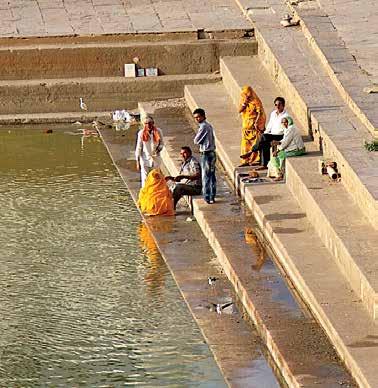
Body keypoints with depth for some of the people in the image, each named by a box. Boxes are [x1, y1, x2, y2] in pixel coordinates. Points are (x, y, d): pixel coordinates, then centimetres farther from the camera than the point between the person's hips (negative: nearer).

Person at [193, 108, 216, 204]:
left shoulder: (203, 127, -16)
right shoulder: (209, 126, 13)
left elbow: (196, 141, -12)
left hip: (206, 154, -9)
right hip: (212, 152, 9)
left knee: (206, 176, -4)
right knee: (212, 175, 13)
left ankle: (207, 197, -3)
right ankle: (212, 196, 18)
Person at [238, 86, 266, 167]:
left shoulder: (256, 101, -6)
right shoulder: (243, 101, 11)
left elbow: (259, 113, -10)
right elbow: (239, 110, 1)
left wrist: (256, 123, -21)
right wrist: (244, 103, -11)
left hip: (254, 125, -6)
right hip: (246, 126, 6)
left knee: (255, 142, -7)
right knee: (245, 143, 3)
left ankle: (257, 159, -6)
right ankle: (246, 160, 5)